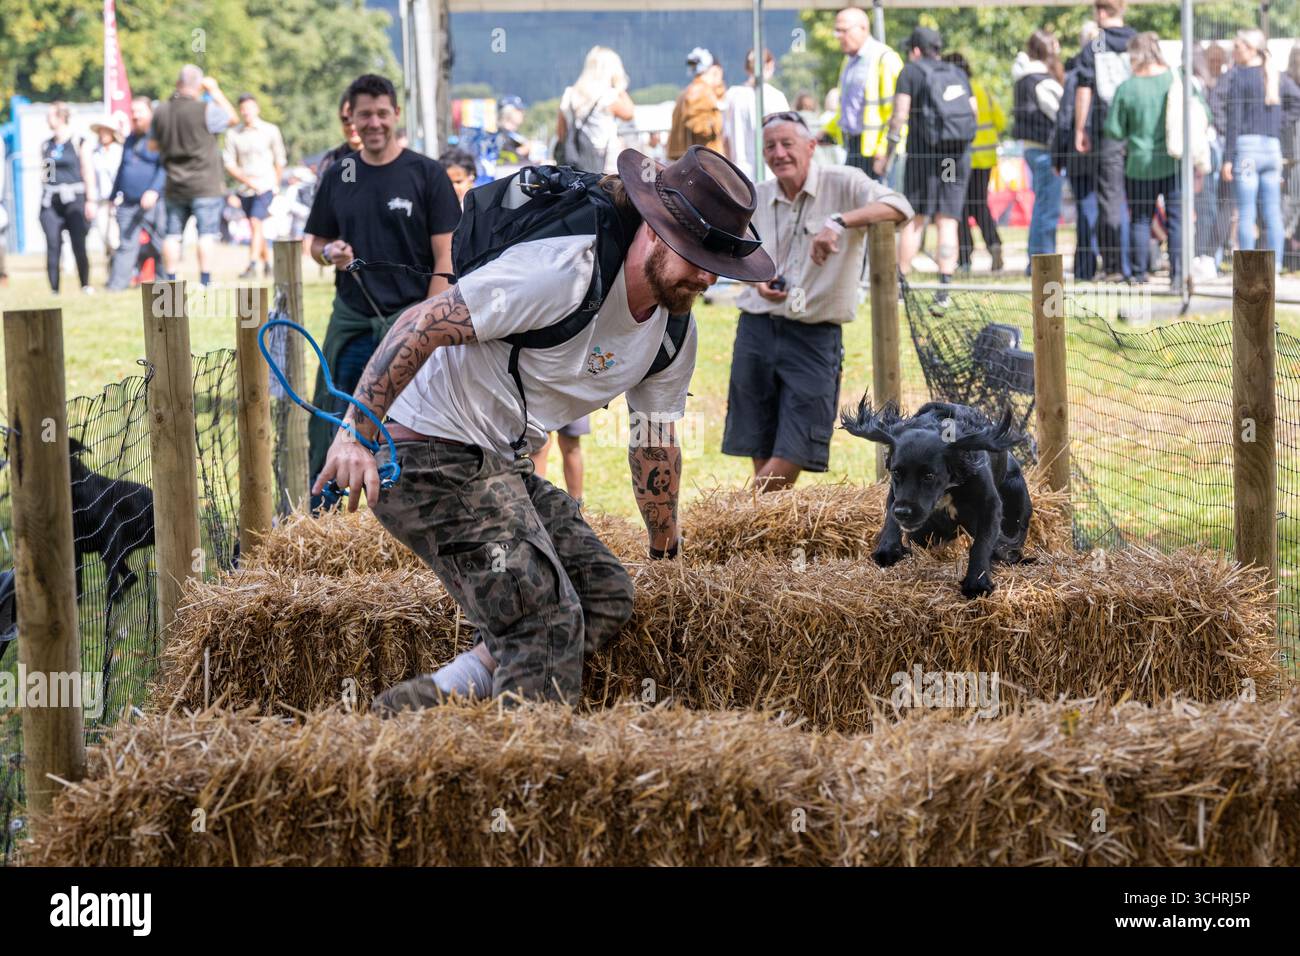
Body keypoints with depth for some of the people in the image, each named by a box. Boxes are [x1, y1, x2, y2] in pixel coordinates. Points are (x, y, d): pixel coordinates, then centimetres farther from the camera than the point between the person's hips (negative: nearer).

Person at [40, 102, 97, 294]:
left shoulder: (78, 143, 0)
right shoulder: (46, 146, 14)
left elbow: (88, 172, -1)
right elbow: (44, 173, 18)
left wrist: (90, 200, -6)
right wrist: (44, 198, 12)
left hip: (74, 199, -4)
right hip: (51, 203, 4)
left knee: (79, 246, -6)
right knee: (53, 248, -2)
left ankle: (86, 286, 7)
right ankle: (54, 291, 0)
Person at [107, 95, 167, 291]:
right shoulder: (130, 140, 21)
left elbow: (165, 167, -14)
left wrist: (154, 190, -26)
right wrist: (113, 195, 28)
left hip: (154, 203, -6)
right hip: (128, 204, 6)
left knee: (161, 246, -4)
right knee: (125, 246, 1)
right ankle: (115, 286, -3)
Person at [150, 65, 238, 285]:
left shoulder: (161, 112, 3)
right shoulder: (205, 110, -15)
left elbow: (153, 145, 13)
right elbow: (231, 117, 2)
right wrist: (215, 90, 8)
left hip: (174, 185, 5)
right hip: (205, 184, -5)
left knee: (173, 234, 9)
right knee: (206, 234, -2)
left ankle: (171, 281, 10)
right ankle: (205, 280, -6)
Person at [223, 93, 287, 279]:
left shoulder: (271, 131, 1)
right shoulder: (233, 134, 2)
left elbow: (280, 161, 9)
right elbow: (229, 164, 0)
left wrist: (276, 185, 10)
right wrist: (248, 181, -11)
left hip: (265, 187, -3)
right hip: (245, 189, 3)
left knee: (256, 222, -19)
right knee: (256, 228, 9)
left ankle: (252, 265, -23)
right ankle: (267, 264, 22)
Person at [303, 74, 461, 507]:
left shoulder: (426, 174, -1)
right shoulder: (338, 176, 11)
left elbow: (445, 258, -4)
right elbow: (317, 244, 19)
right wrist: (330, 253, -6)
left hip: (409, 316, -4)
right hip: (350, 319, 4)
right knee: (328, 421, 1)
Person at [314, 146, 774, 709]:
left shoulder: (676, 334, 4)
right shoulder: (564, 274, -24)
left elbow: (656, 447, 20)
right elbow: (421, 324, -25)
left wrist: (665, 552, 28)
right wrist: (356, 432, -29)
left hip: (502, 466, 10)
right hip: (430, 453, -10)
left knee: (606, 597, 3)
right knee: (547, 619, -17)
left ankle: (424, 704, 0)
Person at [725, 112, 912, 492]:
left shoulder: (842, 183, -7)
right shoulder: (756, 197, 8)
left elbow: (899, 208, -23)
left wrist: (839, 222, -36)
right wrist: (759, 280, 0)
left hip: (814, 336, -3)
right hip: (757, 329, 3)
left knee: (792, 456, -7)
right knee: (762, 457, 4)